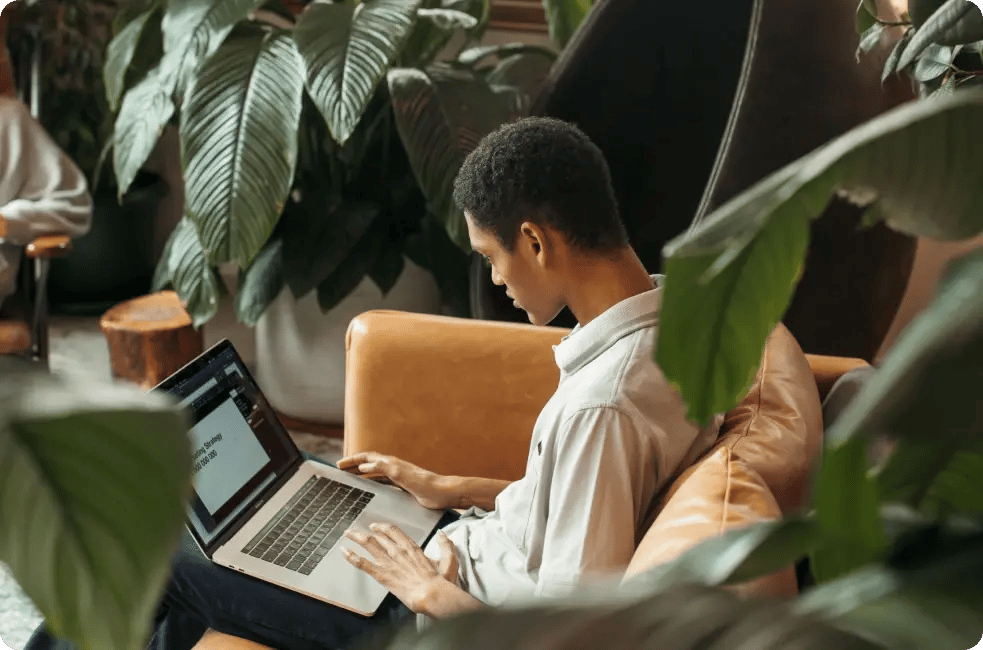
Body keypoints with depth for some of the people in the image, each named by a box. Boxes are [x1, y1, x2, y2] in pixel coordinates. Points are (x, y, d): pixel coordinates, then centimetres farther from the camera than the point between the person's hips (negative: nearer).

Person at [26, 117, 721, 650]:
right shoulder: (677, 316, -5)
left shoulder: (603, 404, -35)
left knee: (169, 567, 5)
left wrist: (427, 590, -15)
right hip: (473, 546, 9)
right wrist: (451, 488, 11)